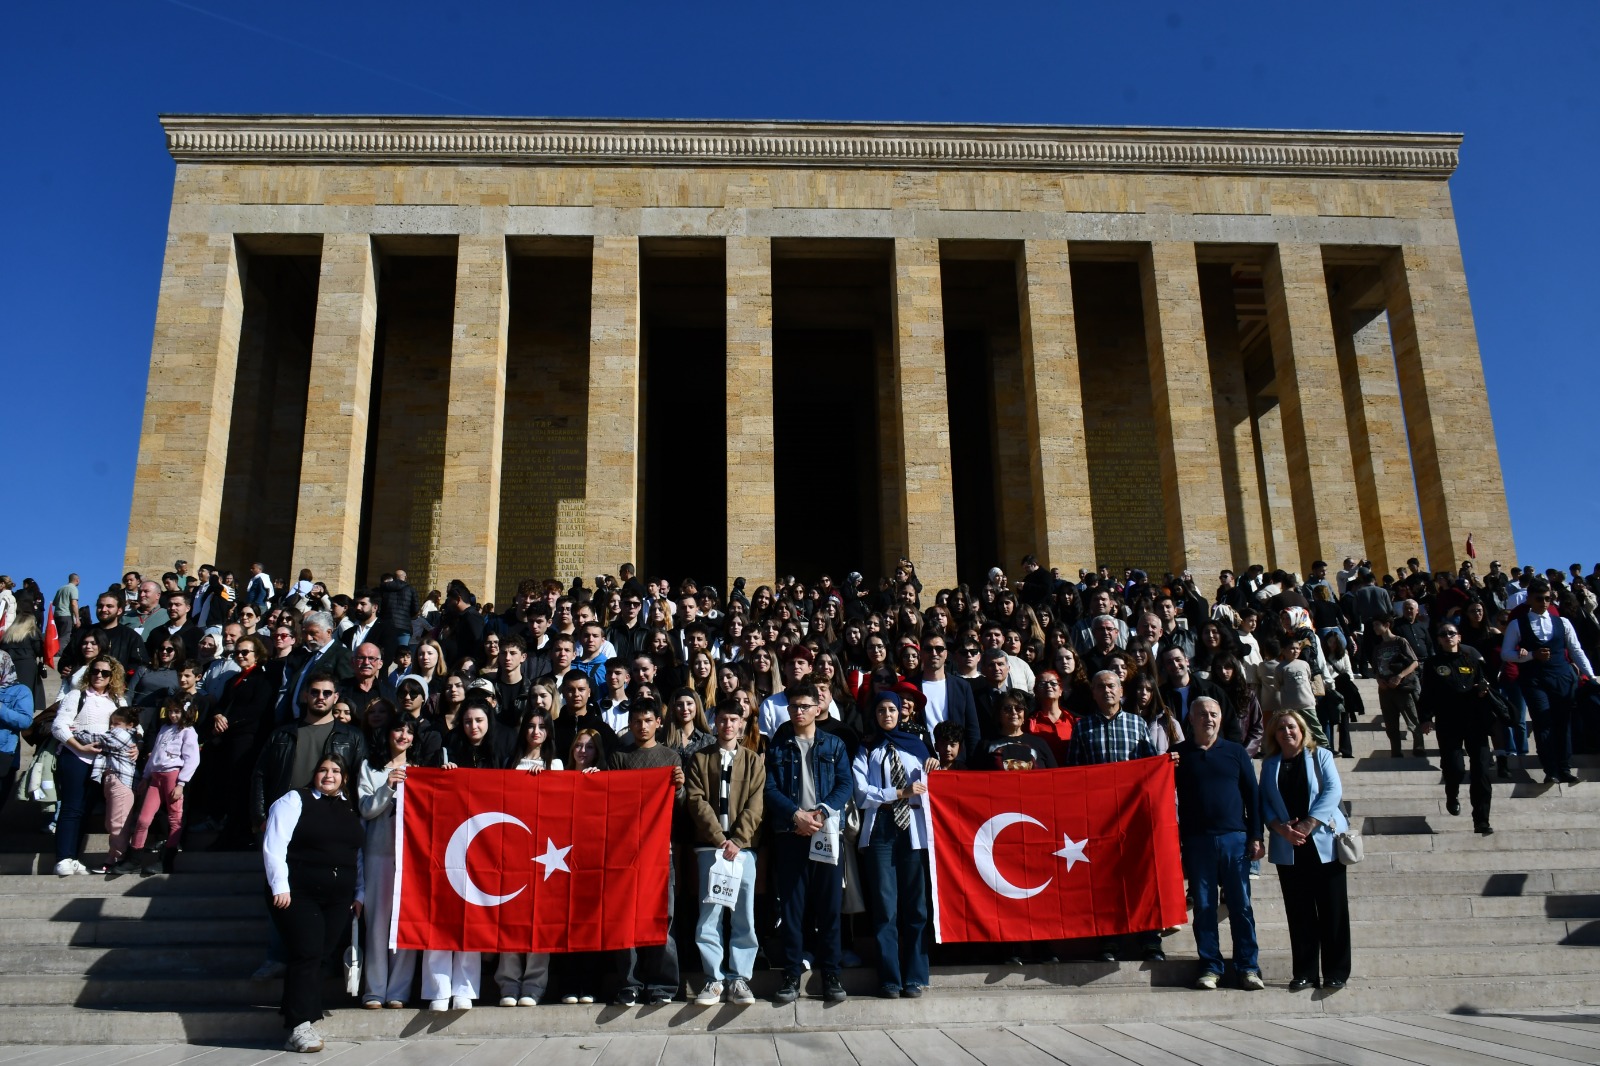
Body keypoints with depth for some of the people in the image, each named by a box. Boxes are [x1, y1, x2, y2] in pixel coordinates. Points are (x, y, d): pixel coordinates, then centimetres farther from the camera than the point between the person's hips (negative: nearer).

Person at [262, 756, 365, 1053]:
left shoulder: (352, 810, 15)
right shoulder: (295, 800, -1)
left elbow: (358, 856, 18)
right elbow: (273, 846, -8)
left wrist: (359, 894, 12)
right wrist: (280, 886, -15)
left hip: (339, 899, 5)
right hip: (298, 894, -5)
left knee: (319, 957, 3)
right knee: (307, 955, -12)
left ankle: (298, 1018, 14)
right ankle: (301, 1025, -6)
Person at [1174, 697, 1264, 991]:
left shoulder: (1236, 752, 8)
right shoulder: (1179, 754, 7)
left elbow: (1251, 795, 8)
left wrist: (1256, 836, 2)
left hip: (1235, 838, 0)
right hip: (1196, 841, 0)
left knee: (1241, 906, 2)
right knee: (1203, 907, 3)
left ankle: (1248, 967, 10)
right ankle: (1210, 967, 11)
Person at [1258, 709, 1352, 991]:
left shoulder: (1320, 756, 3)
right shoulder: (1270, 764, 11)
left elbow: (1332, 791, -8)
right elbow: (1264, 802, 7)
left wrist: (1307, 825, -16)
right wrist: (1280, 828, -11)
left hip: (1324, 843, -2)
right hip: (1288, 848, 3)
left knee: (1332, 909, 0)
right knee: (1299, 912, 5)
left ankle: (1336, 971, 7)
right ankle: (1304, 971, 12)